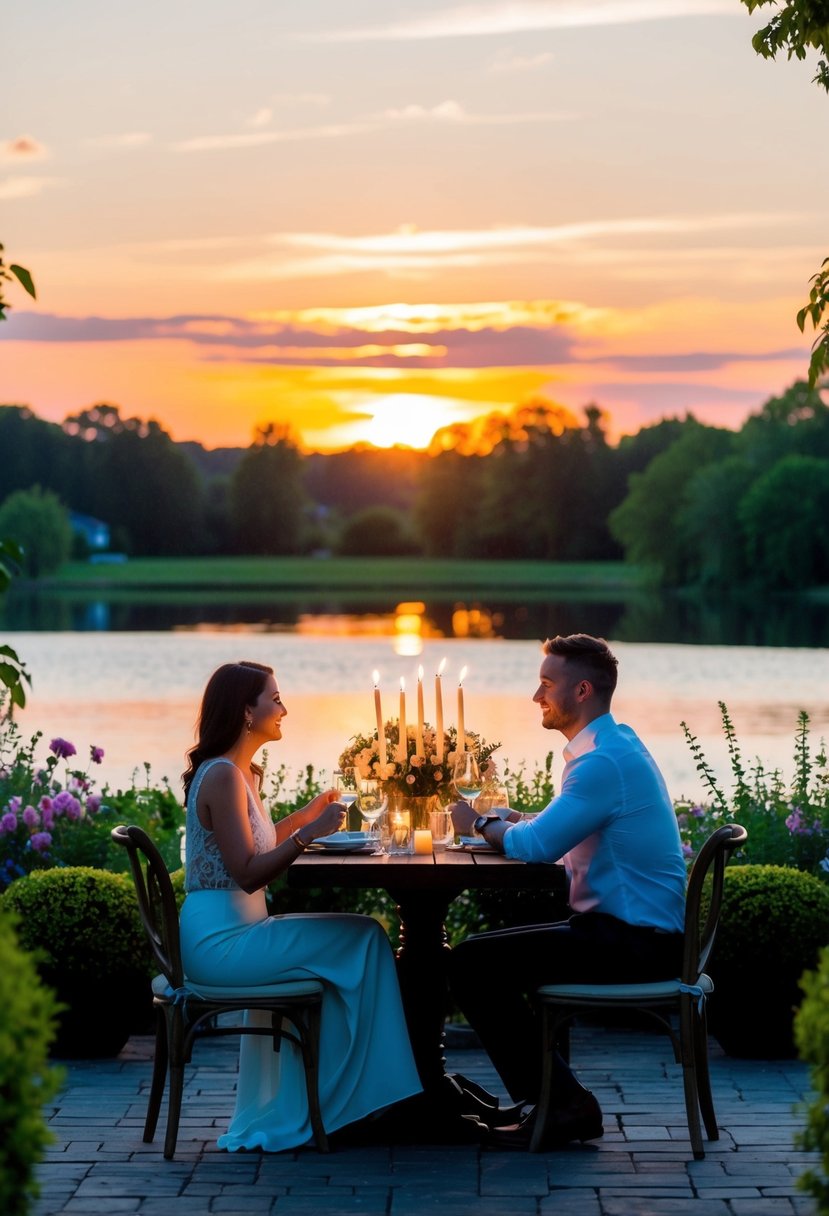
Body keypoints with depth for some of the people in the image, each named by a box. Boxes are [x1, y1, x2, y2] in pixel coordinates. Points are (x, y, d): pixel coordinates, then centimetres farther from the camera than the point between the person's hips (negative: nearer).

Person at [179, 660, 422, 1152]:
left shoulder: (243, 774, 15)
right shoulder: (223, 776, -16)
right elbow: (247, 874, -22)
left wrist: (308, 814, 20)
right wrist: (309, 833, -23)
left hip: (231, 933, 10)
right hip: (222, 940, -10)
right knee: (361, 939, -8)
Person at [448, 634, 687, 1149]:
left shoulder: (604, 761, -20)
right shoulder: (617, 743, 14)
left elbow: (537, 846, -24)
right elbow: (560, 832, 21)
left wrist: (480, 824, -6)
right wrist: (511, 821, 4)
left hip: (636, 943, -11)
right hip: (639, 931, 11)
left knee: (473, 963, -13)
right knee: (493, 950, 20)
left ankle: (563, 1105, -7)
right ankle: (535, 1094, 20)